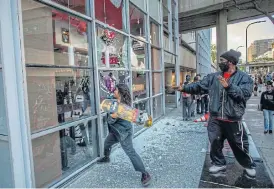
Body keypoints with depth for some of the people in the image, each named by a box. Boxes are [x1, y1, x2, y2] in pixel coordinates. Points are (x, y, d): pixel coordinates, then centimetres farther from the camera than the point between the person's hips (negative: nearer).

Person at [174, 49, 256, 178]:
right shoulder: (213, 77, 5)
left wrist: (228, 86, -25)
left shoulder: (244, 77, -4)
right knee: (215, 143, 14)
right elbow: (199, 86, 6)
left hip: (233, 120, -3)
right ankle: (219, 163, 37)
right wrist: (184, 88, 0)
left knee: (239, 145, 12)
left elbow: (245, 94, -17)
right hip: (215, 119, 3)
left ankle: (249, 165, 39)